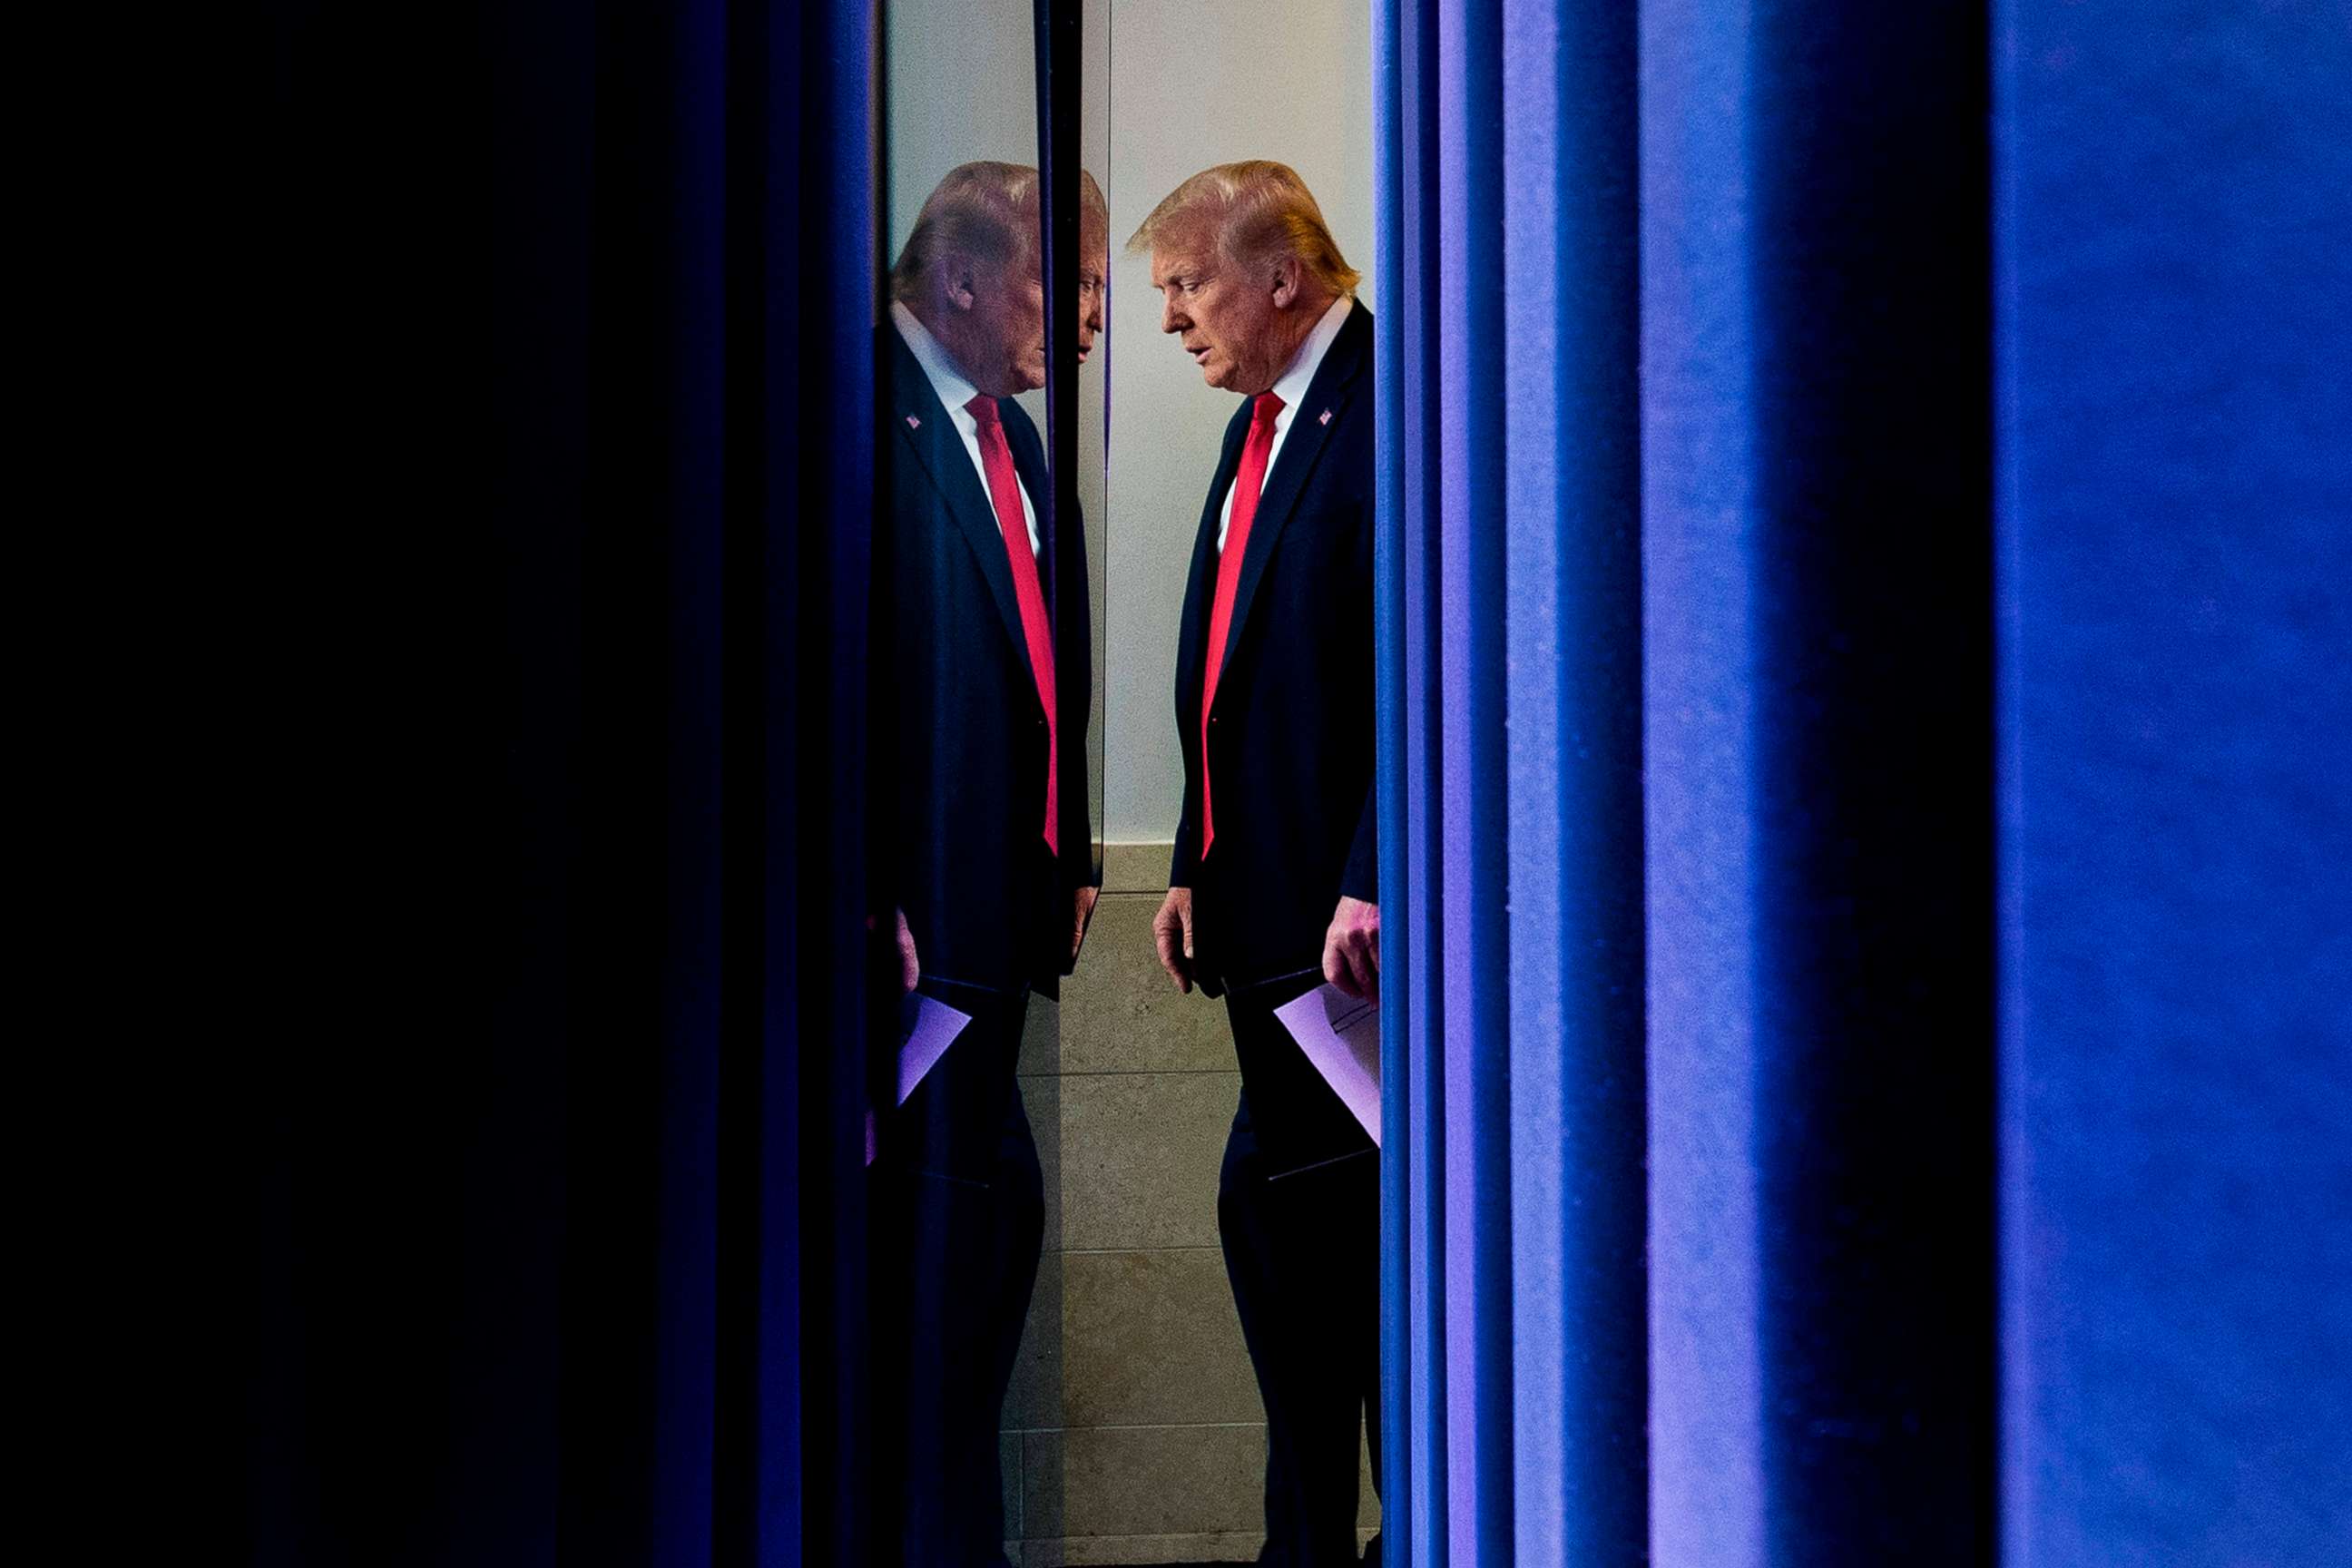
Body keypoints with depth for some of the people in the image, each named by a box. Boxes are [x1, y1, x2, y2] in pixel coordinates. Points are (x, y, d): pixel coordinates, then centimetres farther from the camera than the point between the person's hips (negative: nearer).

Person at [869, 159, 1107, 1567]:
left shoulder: (1011, 431, 17)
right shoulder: (874, 412, -11)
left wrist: (1069, 854, 16)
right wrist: (867, 897, -21)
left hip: (994, 907, 9)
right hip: (914, 910, -9)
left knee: (987, 1212, 13)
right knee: (947, 1211, -5)